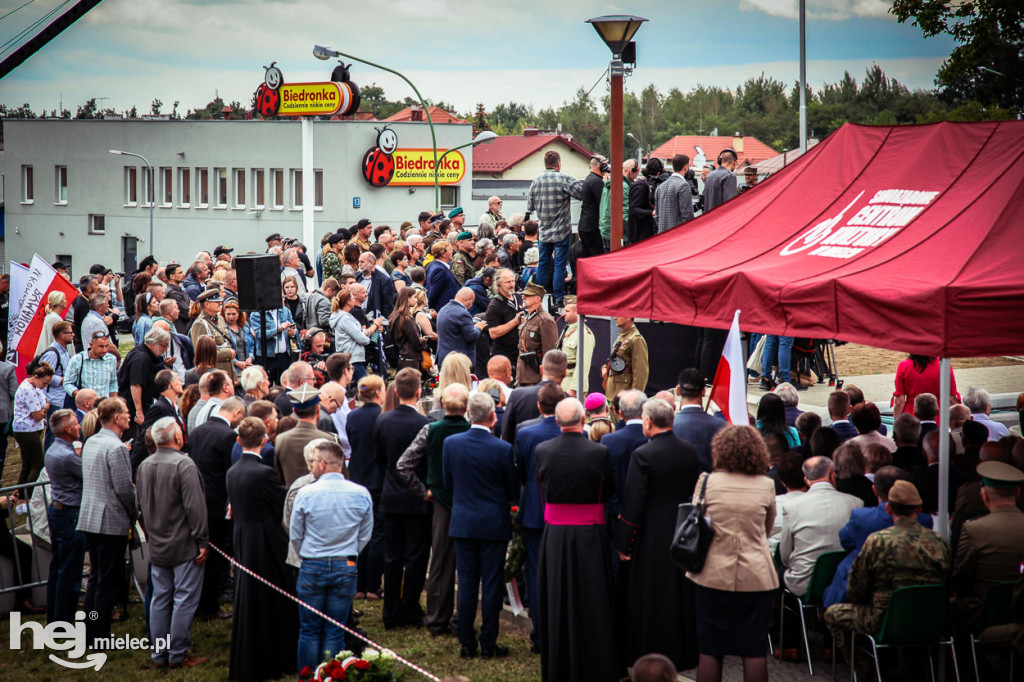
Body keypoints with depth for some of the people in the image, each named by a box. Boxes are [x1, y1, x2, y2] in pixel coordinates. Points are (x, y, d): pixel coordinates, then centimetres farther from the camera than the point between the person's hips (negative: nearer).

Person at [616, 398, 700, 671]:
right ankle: (686, 653, 26)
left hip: (653, 537, -6)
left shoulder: (642, 455, -18)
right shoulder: (689, 451, -1)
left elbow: (633, 504, -16)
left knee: (652, 602, 5)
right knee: (682, 596, 17)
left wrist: (624, 543, -8)